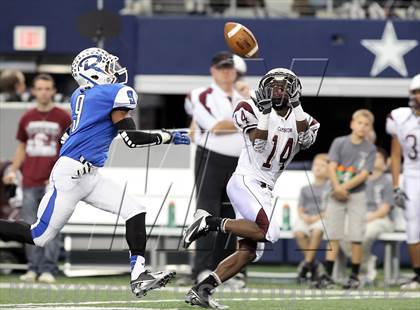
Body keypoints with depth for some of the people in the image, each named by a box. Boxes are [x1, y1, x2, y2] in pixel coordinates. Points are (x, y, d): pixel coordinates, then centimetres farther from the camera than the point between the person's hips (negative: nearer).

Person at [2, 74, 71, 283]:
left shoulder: (63, 117, 1)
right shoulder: (27, 118, 12)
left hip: (53, 182, -4)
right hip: (30, 181, 4)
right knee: (30, 226, 3)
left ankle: (49, 270, -7)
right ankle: (33, 268, 10)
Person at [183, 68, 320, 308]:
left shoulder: (300, 118, 11)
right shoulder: (253, 111, -4)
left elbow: (305, 140, -10)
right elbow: (259, 145, -15)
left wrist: (297, 106, -10)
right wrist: (265, 112, -20)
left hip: (264, 191, 7)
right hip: (246, 181, -7)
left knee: (249, 252, 0)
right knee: (269, 232, -29)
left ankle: (201, 290, 1)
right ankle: (211, 222, -15)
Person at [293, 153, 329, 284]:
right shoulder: (305, 189, 21)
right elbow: (300, 209, 14)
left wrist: (318, 216, -14)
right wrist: (303, 216, -8)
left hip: (323, 218, -3)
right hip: (305, 219, 3)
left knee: (317, 231, -38)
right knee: (299, 233, -32)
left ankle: (306, 266, -30)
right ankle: (312, 264, -16)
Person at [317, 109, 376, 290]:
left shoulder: (370, 149, 1)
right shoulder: (339, 143, 2)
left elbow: (364, 174, -8)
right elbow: (332, 167, -6)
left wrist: (346, 187, -17)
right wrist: (337, 187, -21)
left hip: (357, 195, 0)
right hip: (336, 195, 0)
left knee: (356, 238, -3)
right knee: (333, 236, -2)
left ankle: (355, 276, 6)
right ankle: (327, 276, -3)